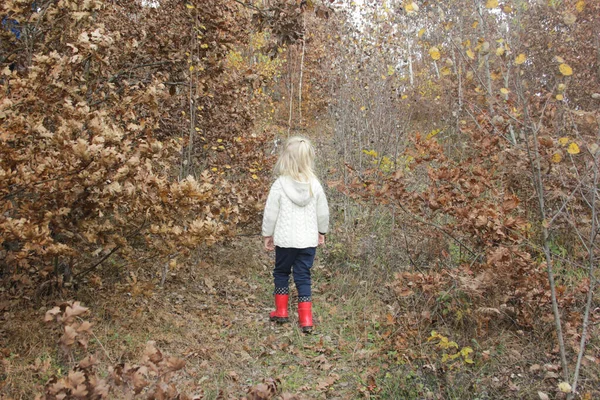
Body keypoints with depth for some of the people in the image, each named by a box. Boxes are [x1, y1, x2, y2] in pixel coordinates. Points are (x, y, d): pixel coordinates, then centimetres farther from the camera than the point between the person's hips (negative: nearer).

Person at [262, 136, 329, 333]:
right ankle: (306, 319, 8)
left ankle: (281, 311, 27)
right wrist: (322, 231, 21)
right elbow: (323, 212, 5)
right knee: (303, 276, 9)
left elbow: (270, 213, -8)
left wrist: (267, 234, 6)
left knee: (281, 272, 19)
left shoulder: (279, 185, -13)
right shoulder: (315, 184, -4)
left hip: (285, 239, -2)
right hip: (308, 240, 2)